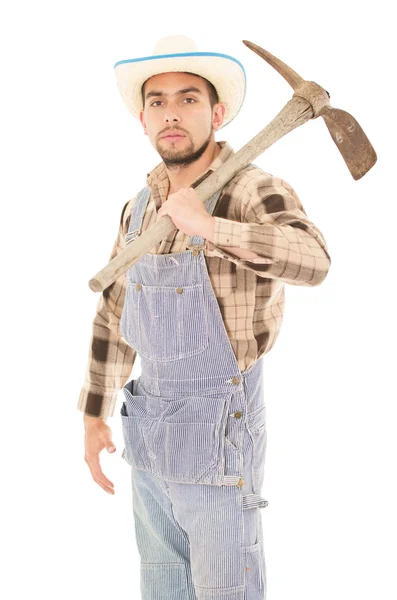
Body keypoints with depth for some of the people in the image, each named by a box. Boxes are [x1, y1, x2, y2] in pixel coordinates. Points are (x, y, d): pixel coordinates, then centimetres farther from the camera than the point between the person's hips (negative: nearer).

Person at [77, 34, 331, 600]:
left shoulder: (256, 194, -17)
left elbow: (311, 262, -39)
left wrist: (208, 226, -45)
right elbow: (114, 318, 14)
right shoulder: (141, 208, 6)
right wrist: (94, 418, 15)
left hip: (220, 437, -7)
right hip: (154, 434, 7)